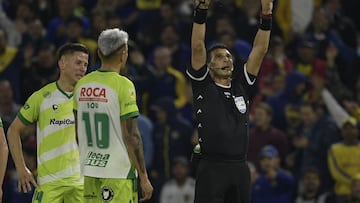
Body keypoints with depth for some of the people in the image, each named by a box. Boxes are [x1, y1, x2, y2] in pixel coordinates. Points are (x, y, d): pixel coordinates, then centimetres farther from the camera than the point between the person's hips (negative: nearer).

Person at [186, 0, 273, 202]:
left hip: (240, 168, 5)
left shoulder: (241, 85, 15)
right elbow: (198, 47, -5)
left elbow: (260, 50, 10)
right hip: (211, 168, -5)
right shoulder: (203, 85, 5)